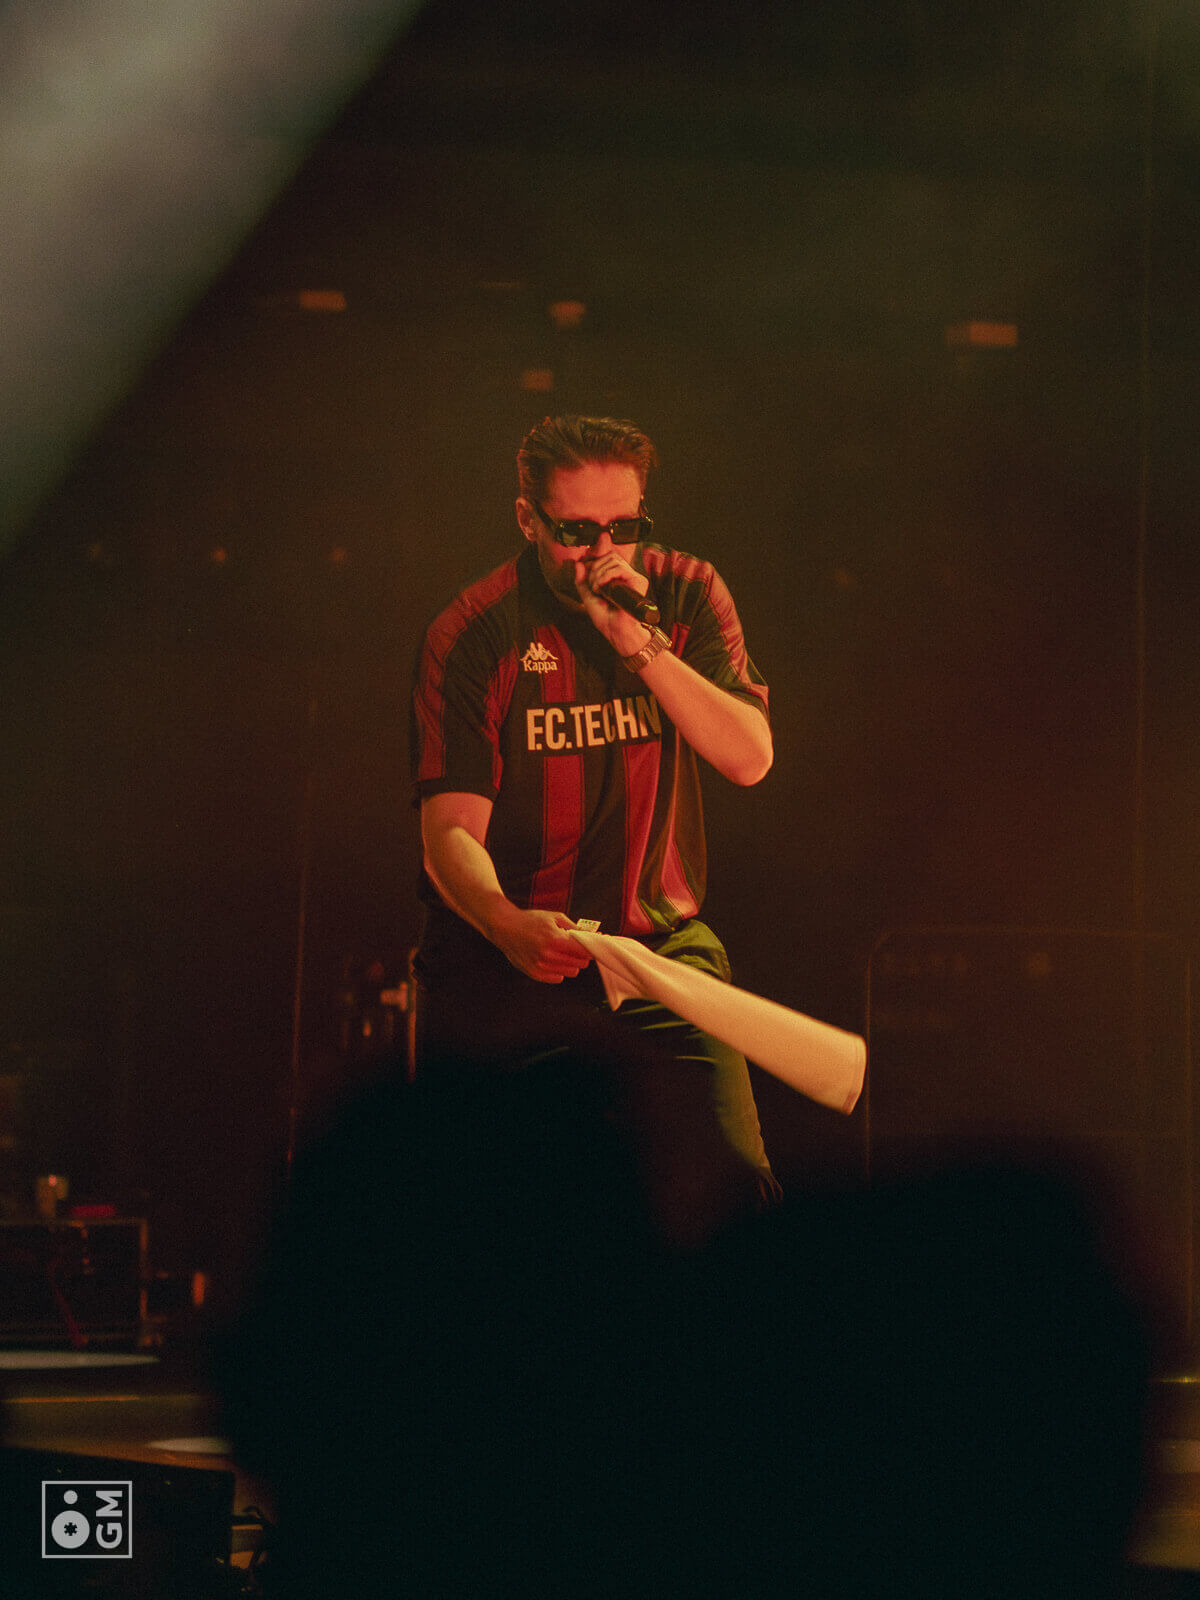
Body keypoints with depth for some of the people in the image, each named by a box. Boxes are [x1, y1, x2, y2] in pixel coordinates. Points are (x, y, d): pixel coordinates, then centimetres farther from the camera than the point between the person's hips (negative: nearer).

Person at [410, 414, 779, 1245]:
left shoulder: (685, 594, 4)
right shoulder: (475, 632, -6)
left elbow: (750, 758, -7)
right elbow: (451, 829, -12)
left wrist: (640, 643, -18)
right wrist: (508, 926, -33)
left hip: (663, 947, 2)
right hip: (506, 958, -1)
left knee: (726, 1190, -16)